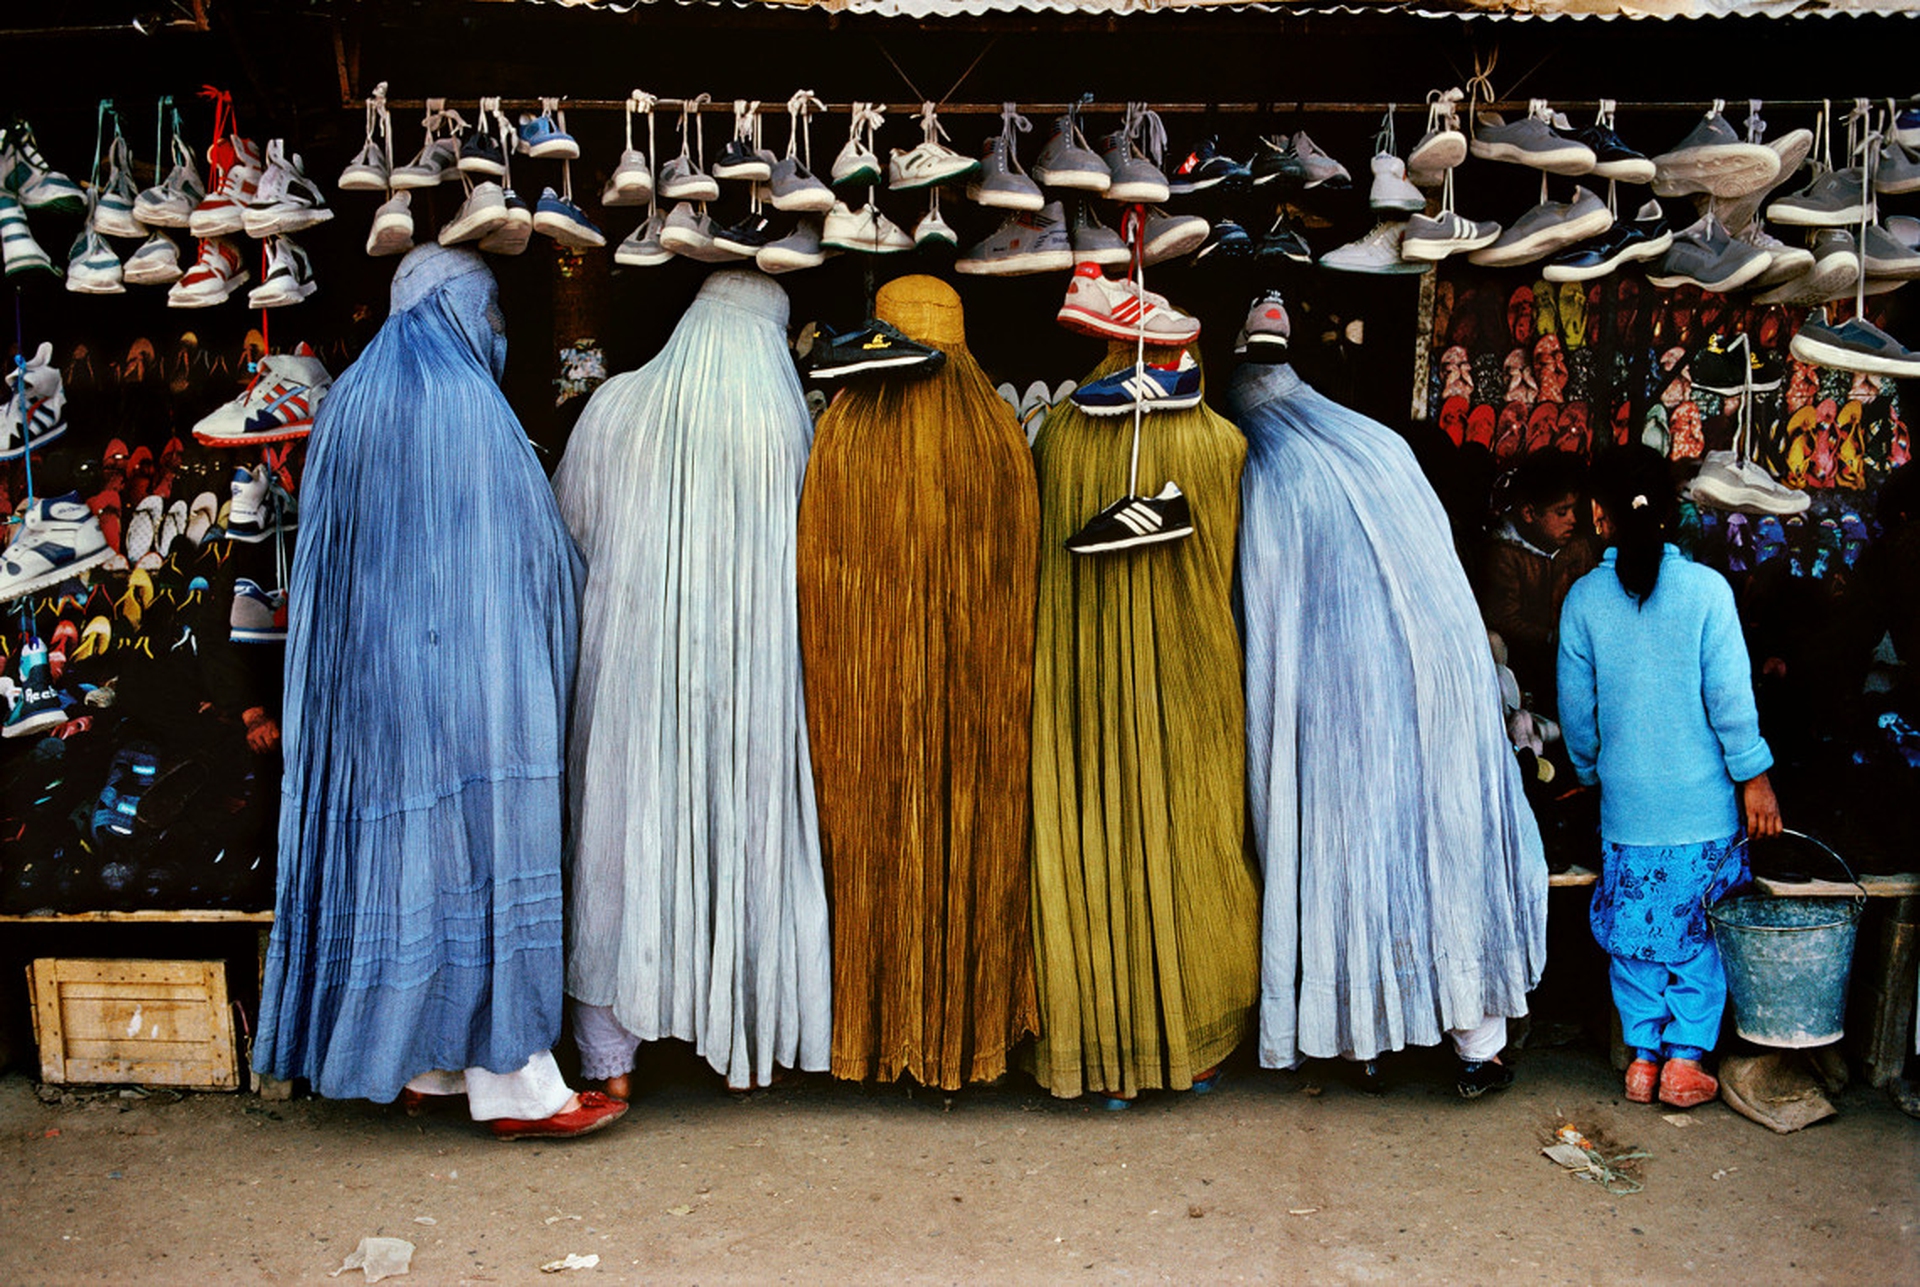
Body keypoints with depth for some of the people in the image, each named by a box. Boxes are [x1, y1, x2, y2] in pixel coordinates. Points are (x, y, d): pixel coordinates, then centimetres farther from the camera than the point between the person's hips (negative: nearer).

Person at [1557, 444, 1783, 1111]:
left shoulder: (1583, 598, -5)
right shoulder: (1706, 588, -10)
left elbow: (1576, 708, 2)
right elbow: (1730, 695, -10)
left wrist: (1590, 773, 18)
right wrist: (1755, 777, 1)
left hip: (1626, 801, 1)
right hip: (1703, 802, -1)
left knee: (1633, 929, 14)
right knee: (1701, 929, 13)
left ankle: (1643, 1056, 18)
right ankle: (1685, 1059, 15)